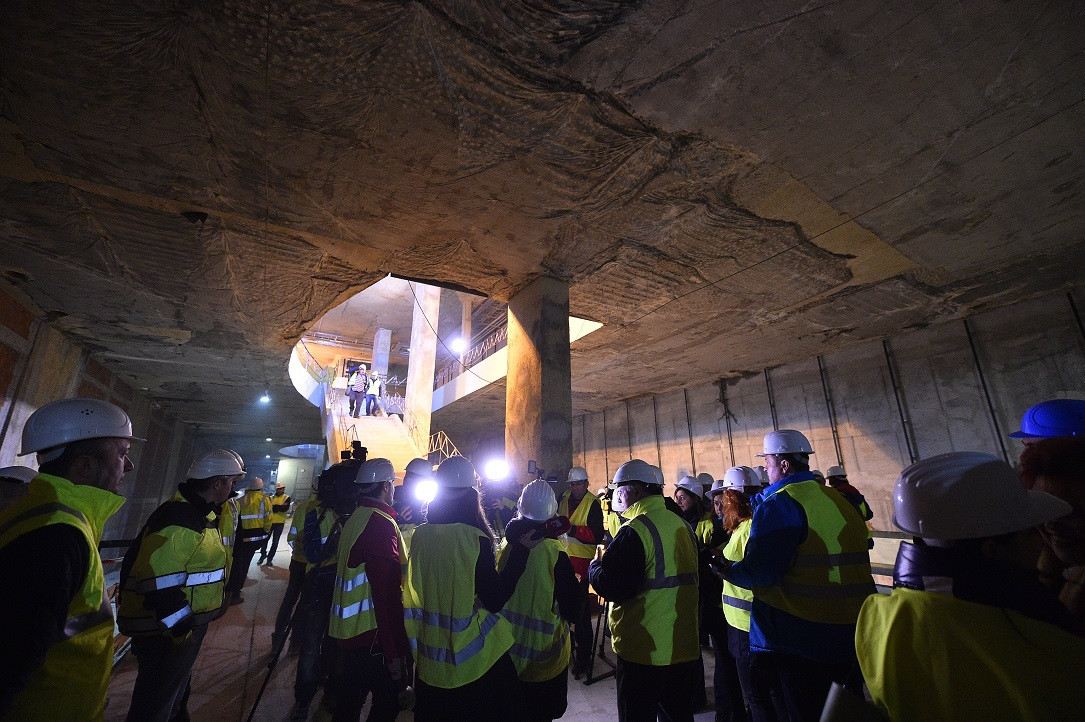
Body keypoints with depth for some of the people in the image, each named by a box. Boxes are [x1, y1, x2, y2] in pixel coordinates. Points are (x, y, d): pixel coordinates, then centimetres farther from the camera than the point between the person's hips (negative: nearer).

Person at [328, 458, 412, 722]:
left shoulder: (354, 519, 5)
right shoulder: (381, 524, -24)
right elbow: (387, 592, -25)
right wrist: (394, 652, -19)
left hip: (348, 629, 9)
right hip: (372, 634, -9)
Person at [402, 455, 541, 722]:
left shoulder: (420, 535, -9)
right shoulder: (476, 540, -24)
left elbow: (413, 593, 4)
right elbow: (495, 600, -19)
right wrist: (520, 551, -17)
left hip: (430, 656, 5)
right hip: (474, 658, -4)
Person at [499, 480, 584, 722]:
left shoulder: (506, 548, -14)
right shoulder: (555, 555, -25)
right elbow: (573, 610, -17)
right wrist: (581, 586, 0)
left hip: (509, 654, 4)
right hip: (544, 656, -3)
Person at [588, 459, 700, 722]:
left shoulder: (635, 531, -22)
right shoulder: (682, 525, 4)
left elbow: (610, 588, -25)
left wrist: (595, 565, -4)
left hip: (643, 650, -8)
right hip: (683, 645, 8)